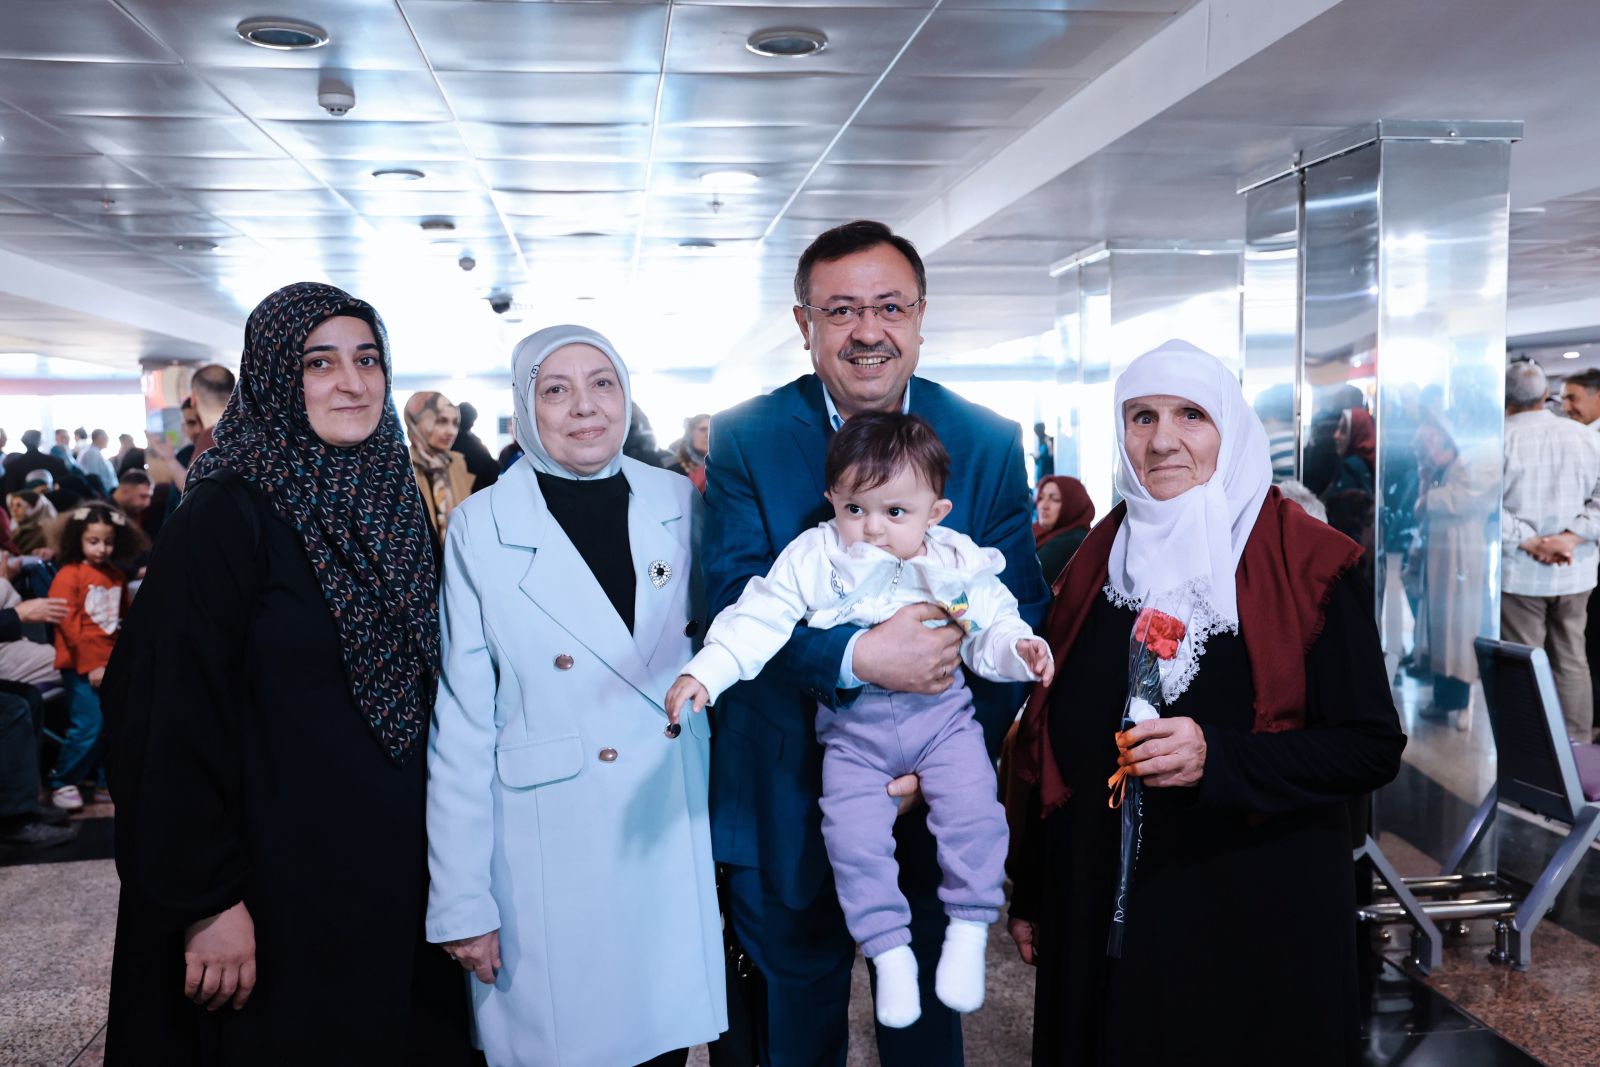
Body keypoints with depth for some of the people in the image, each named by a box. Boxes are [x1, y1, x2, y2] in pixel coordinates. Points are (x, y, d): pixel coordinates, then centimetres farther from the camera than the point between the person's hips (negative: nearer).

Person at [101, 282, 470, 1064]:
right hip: (280, 876, -6)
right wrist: (208, 899, -18)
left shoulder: (392, 502, 6)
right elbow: (178, 714, -16)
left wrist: (436, 848, 12)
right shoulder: (225, 516, -13)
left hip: (397, 867, 6)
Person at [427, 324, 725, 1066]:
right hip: (547, 863, -2)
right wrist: (462, 901, -7)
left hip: (677, 839, 3)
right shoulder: (481, 529, -8)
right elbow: (461, 728, -6)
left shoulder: (681, 504, -1)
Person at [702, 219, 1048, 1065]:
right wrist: (857, 657, -32)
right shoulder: (744, 440, -7)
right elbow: (737, 601, -16)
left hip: (936, 801, 1)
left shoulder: (989, 444, -4)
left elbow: (1019, 616, -6)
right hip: (787, 799, 0)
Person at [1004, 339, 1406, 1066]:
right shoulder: (1097, 562, 4)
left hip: (1258, 915, -3)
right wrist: (1029, 893, 10)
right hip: (1103, 907, 4)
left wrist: (1220, 758, -24)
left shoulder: (1306, 563, -8)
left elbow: (1373, 746, -10)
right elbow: (1052, 741, 9)